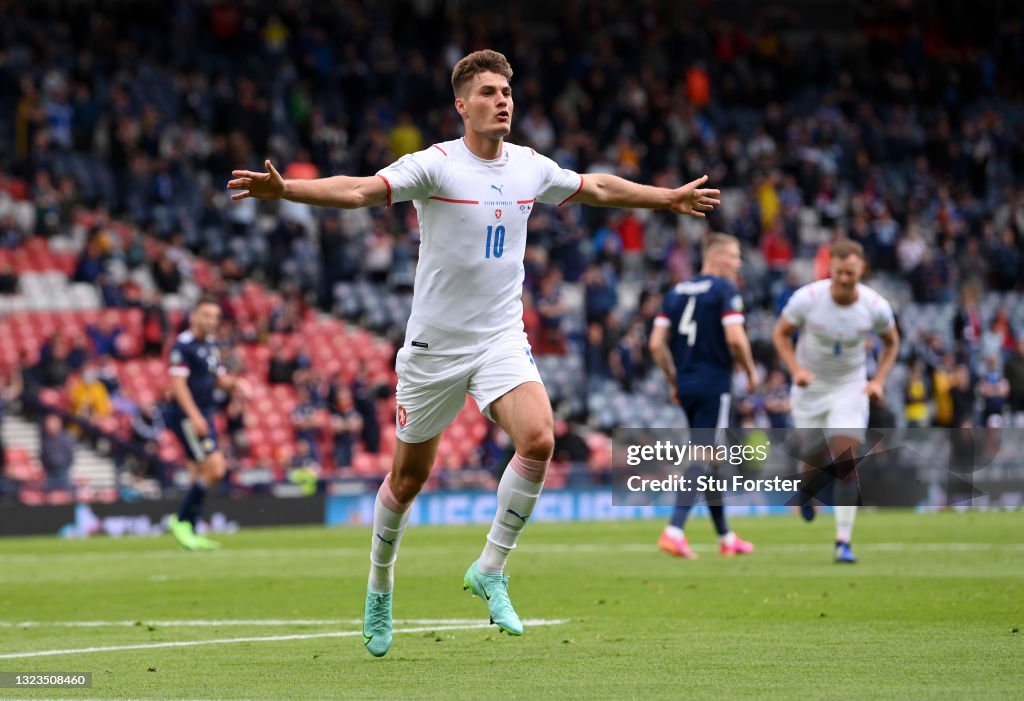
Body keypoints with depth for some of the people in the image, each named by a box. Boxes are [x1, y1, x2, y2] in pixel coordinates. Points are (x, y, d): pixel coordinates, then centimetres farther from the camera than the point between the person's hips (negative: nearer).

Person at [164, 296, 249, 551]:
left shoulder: (210, 345, 15)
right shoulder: (183, 344, -11)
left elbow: (219, 378, 24)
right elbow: (178, 383, -17)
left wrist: (234, 383, 2)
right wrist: (194, 416, -24)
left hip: (204, 416, 9)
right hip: (187, 415, -9)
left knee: (201, 476, 8)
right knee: (214, 469, -14)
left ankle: (189, 531, 13)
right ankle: (181, 521, -3)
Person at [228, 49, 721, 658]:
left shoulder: (532, 167, 3)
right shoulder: (435, 165, -12)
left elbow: (596, 188, 23)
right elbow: (359, 191, -25)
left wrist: (666, 198, 31)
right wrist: (283, 189, -40)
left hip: (502, 337, 3)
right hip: (434, 344, -3)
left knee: (538, 439, -22)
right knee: (409, 477, 6)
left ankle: (490, 570, -6)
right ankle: (380, 588, 31)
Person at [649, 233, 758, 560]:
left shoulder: (676, 291, 12)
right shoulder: (724, 290, -8)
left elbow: (656, 343, 8)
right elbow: (735, 338, -19)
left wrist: (674, 381, 16)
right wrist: (751, 371, -3)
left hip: (686, 384, 7)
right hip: (714, 384, -7)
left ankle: (726, 537, 24)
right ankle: (674, 531, -19)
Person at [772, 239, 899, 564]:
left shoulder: (876, 306, -15)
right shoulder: (807, 298, -19)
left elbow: (891, 341, 6)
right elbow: (781, 333, -3)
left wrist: (879, 380, -7)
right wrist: (795, 369, -18)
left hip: (850, 390, 0)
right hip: (810, 387, 0)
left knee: (846, 462, -15)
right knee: (815, 462, 6)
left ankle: (843, 542, -10)